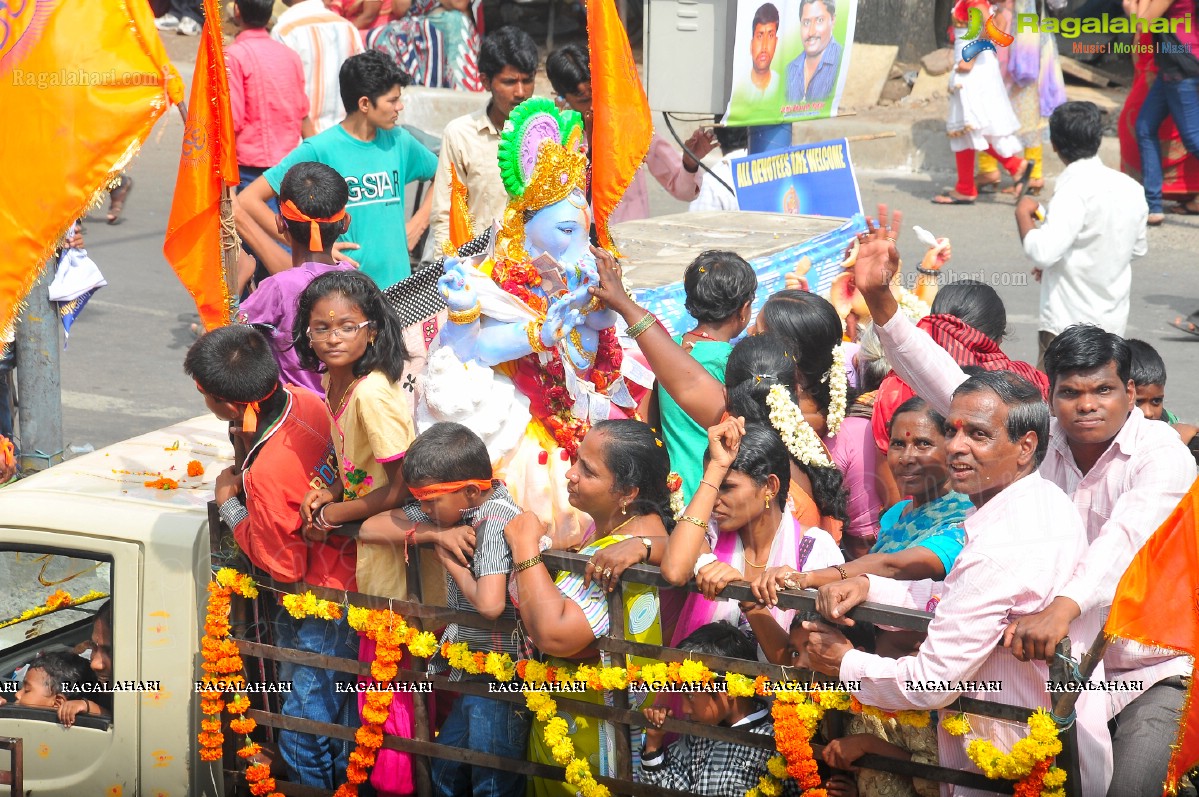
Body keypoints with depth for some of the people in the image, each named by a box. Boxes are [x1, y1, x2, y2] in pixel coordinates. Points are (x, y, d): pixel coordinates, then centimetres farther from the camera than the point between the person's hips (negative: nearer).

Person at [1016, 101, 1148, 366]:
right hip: (1113, 321, 8)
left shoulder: (1075, 190, -18)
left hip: (1069, 325, -8)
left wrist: (1023, 215, -10)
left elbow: (1042, 252, -28)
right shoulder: (1130, 188, 5)